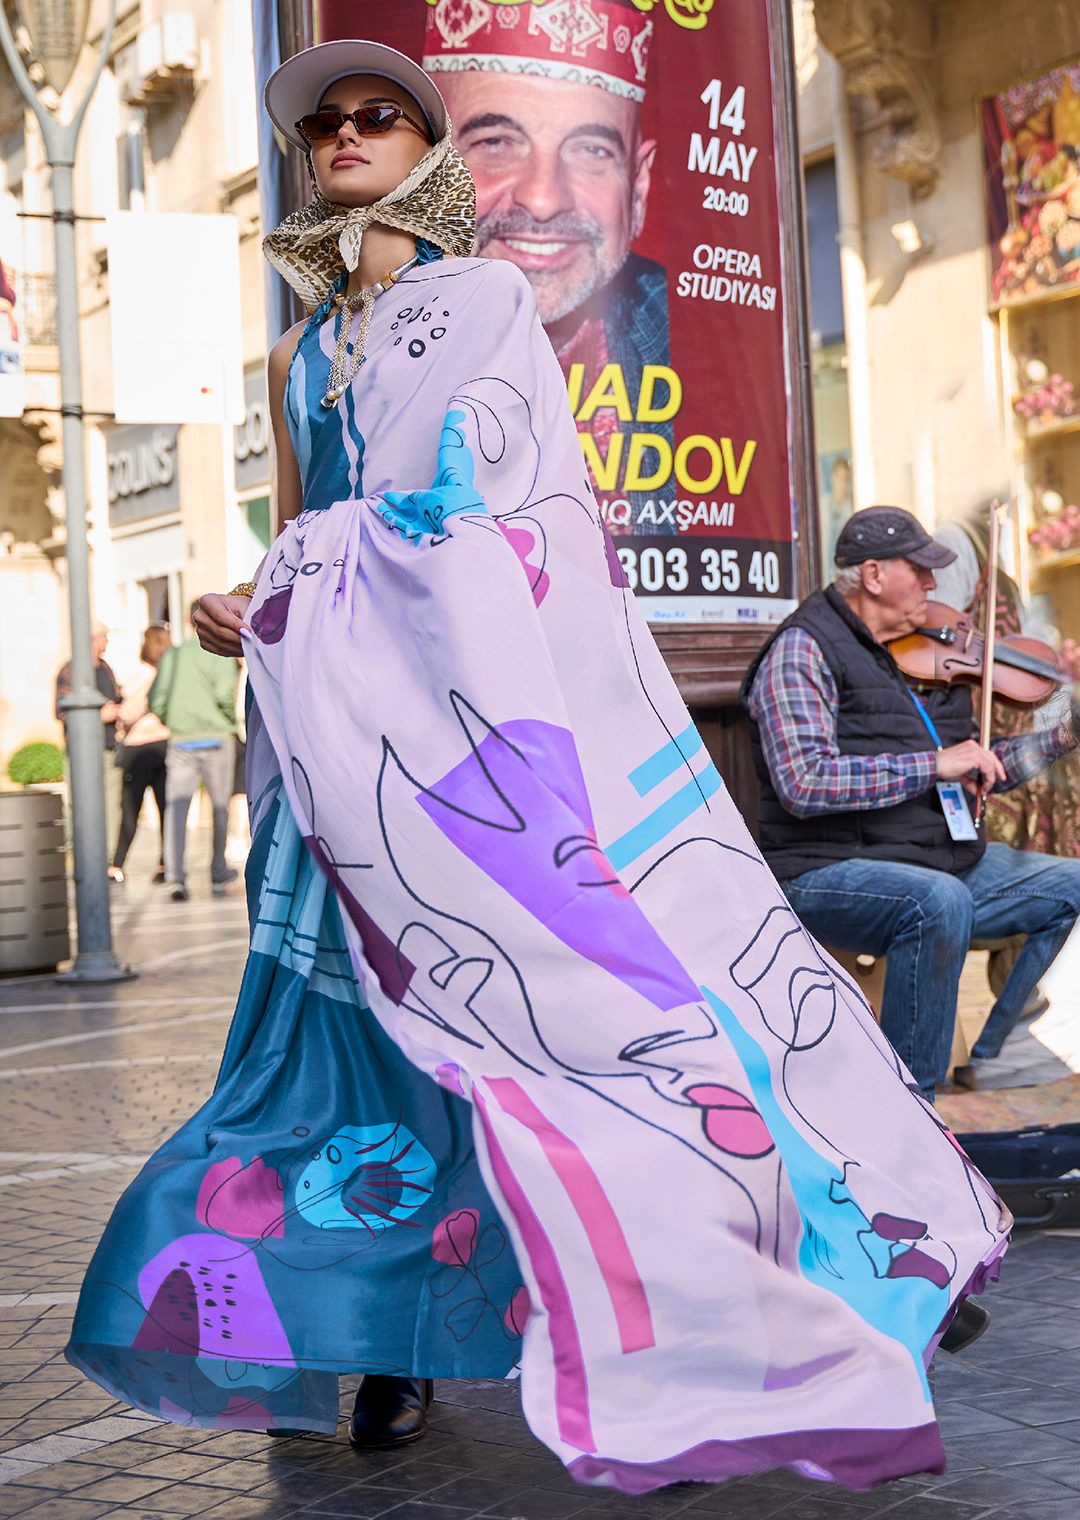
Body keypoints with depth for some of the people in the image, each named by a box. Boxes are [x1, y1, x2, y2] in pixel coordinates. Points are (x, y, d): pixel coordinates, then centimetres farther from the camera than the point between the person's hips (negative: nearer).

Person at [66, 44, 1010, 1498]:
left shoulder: (487, 299, 6)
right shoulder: (298, 357, 23)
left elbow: (461, 504, -7)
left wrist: (280, 607, -8)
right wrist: (260, 618, 3)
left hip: (497, 692, -5)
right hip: (358, 725, 5)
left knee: (581, 967, -12)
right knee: (373, 1008, 0)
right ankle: (396, 1331, 8)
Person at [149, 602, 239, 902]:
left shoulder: (171, 655, 12)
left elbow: (156, 702, 9)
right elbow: (224, 693, -16)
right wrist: (233, 721, 1)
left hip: (180, 741, 3)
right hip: (215, 739, -3)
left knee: (176, 806, -5)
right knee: (220, 807, 12)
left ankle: (175, 876, -21)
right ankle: (218, 874, 21)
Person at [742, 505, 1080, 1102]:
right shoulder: (803, 650, -9)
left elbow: (973, 771, 23)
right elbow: (804, 784, -23)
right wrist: (932, 765, -22)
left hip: (941, 861, 8)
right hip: (829, 873, -8)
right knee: (941, 901, -35)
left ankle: (987, 1065, 6)